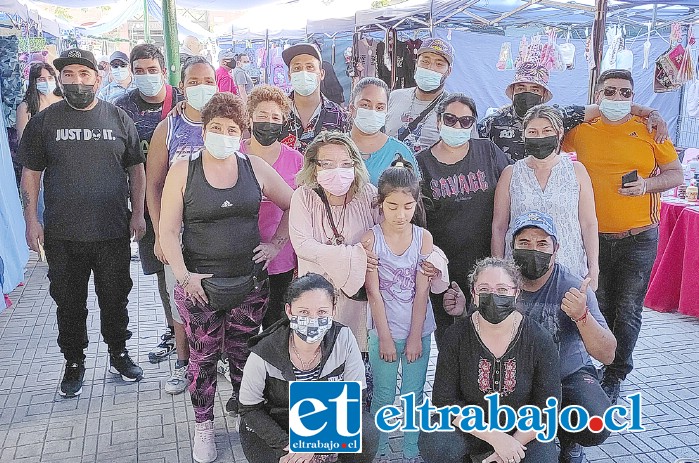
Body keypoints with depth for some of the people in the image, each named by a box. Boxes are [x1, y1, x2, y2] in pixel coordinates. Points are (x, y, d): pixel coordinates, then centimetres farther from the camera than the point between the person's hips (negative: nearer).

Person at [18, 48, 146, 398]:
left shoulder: (118, 119, 4)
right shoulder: (44, 121, 2)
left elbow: (136, 169, 7)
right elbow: (30, 173, 5)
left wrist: (138, 213, 0)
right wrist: (31, 220, -3)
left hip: (113, 233, 0)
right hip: (62, 236, 0)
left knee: (115, 298, 12)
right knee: (69, 303, 11)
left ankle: (118, 353, 32)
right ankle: (74, 362, 28)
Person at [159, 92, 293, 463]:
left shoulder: (255, 168, 1)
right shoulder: (183, 170, -4)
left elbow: (292, 205, 10)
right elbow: (168, 230, -6)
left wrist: (276, 242, 2)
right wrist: (183, 275, -14)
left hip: (249, 282, 2)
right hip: (199, 285, -1)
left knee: (244, 354, 12)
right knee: (203, 357, 9)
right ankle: (203, 426, 27)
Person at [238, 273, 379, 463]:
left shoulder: (344, 339, -21)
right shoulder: (264, 356, -25)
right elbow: (249, 410, -11)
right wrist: (288, 445, -21)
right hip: (272, 429, -1)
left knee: (367, 433, -25)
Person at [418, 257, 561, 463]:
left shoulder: (539, 339, -11)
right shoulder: (456, 336, -11)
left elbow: (547, 407, -7)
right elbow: (444, 400, -13)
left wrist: (514, 443, -18)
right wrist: (495, 437, -21)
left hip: (523, 431, 1)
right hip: (470, 429, 0)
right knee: (433, 444, -28)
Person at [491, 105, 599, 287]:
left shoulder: (576, 171, 6)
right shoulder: (510, 174, 5)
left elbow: (589, 224, 6)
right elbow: (499, 227, 6)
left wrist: (593, 269, 0)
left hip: (570, 272, 0)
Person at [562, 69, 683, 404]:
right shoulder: (582, 131, 4)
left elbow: (676, 174, 4)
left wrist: (647, 184, -14)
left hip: (638, 237, -1)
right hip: (595, 236, 1)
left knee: (627, 310, 3)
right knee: (599, 307, 10)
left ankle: (614, 377, 18)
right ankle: (603, 365, 28)